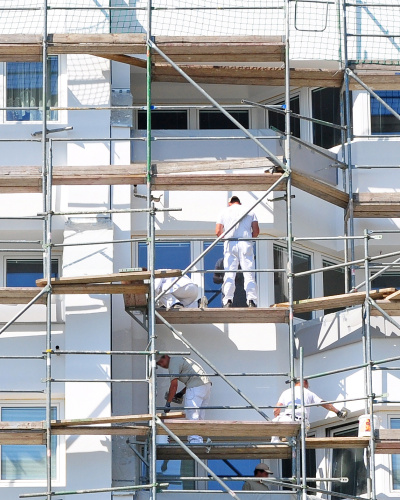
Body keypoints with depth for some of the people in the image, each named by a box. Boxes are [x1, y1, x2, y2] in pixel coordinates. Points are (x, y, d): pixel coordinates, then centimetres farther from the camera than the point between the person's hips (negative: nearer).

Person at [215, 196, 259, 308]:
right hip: (246, 244, 0)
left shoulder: (224, 212, 13)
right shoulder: (249, 212, 13)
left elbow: (218, 232, 6)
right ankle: (251, 300, -14)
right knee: (249, 274, -2)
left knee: (229, 274, -1)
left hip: (230, 244, 0)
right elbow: (256, 231, 5)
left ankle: (228, 301, -10)